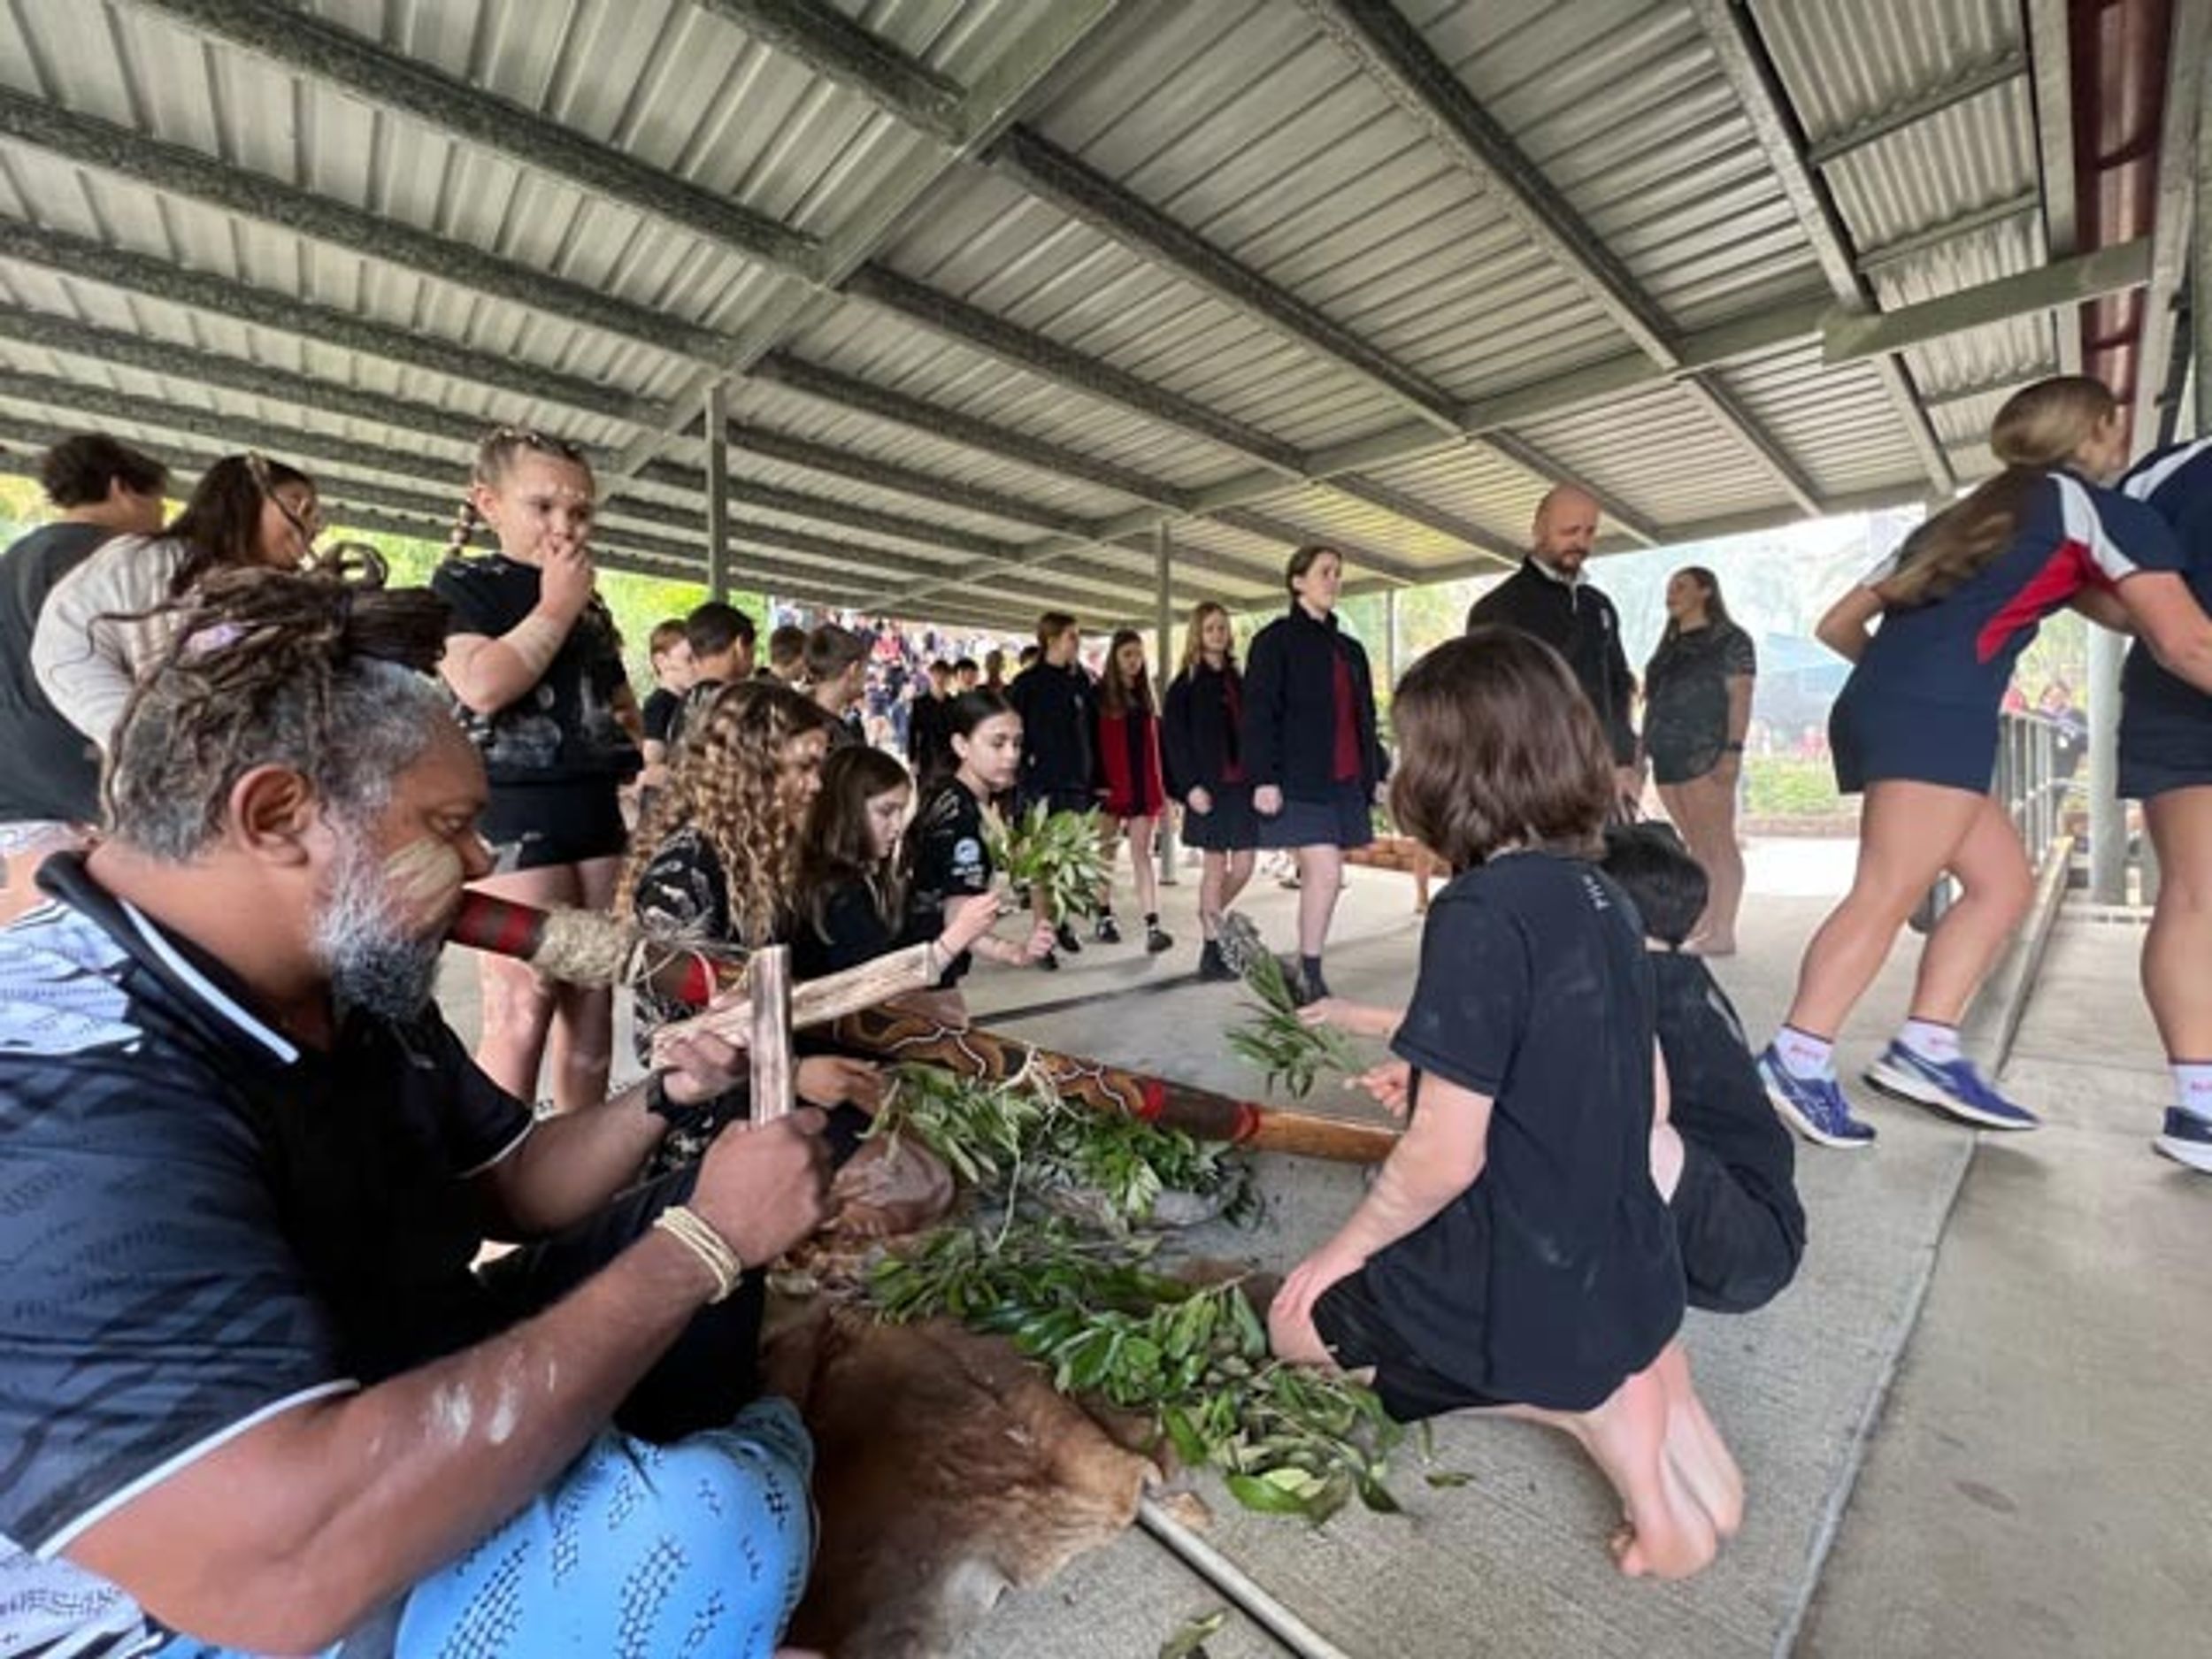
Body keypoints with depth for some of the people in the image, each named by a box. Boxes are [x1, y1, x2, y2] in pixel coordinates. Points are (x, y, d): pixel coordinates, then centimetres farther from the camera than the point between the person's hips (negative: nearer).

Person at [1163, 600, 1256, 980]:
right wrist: (1191, 786, -15)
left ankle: (1211, 914, 31)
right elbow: (1175, 739, -6)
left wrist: (1258, 778, 7)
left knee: (1244, 865, 5)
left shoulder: (1237, 681, 14)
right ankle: (1211, 952, 10)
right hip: (1208, 788, -5)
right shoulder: (1184, 685, -1)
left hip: (1242, 784, 5)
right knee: (1216, 865, -1)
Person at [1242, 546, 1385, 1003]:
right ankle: (1309, 976, -2)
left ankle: (1306, 976, 16)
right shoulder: (1276, 639, -1)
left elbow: (1365, 716, 22)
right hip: (1300, 781, -6)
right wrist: (1264, 779, -16)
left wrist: (1379, 772, 15)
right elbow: (1258, 713, -8)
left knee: (1317, 878, 7)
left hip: (1346, 781, 6)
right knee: (1325, 873, -14)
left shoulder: (1349, 648, 19)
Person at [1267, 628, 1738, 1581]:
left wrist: (1343, 1251, -6)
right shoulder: (1604, 898, -1)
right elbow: (1644, 1101, 9)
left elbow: (1444, 1160, -23)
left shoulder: (1478, 914, -26)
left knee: (1298, 1320, 16)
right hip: (1628, 1270, 8)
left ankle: (1588, 1408, 3)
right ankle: (1636, 1380, 11)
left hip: (1522, 1295, -8)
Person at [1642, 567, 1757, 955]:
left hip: (1706, 754, -7)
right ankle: (1703, 923, 12)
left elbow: (1740, 697, -7)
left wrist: (1733, 750, -17)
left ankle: (1722, 932, -8)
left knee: (1718, 844, -8)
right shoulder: (1669, 647, 22)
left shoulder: (1730, 639, 2)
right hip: (1668, 757, 7)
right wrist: (1643, 746, 12)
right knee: (1696, 846, 8)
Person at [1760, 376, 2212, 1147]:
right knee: (1887, 894, -14)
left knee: (2004, 880, 12)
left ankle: (1924, 1049, 5)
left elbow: (1838, 625, 29)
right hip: (1937, 714, -8)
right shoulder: (2099, 506, 11)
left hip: (1877, 707, 8)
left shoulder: (1965, 516, 31)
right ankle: (1795, 1063, -19)